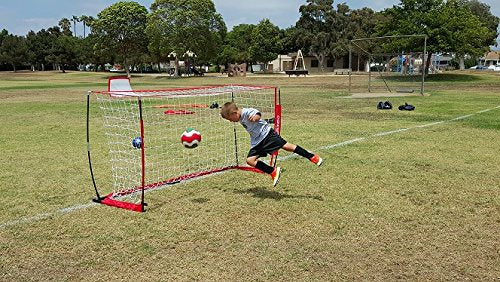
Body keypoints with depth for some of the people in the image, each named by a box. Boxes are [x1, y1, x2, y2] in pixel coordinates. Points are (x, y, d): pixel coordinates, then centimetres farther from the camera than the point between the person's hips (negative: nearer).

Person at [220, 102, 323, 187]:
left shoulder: (247, 112, -16)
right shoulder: (241, 119, 13)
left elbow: (258, 115, -36)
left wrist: (255, 117, -56)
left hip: (266, 134, -9)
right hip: (257, 142, 9)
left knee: (286, 146, -15)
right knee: (250, 160, -8)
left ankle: (312, 157, -1)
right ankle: (273, 172, -6)